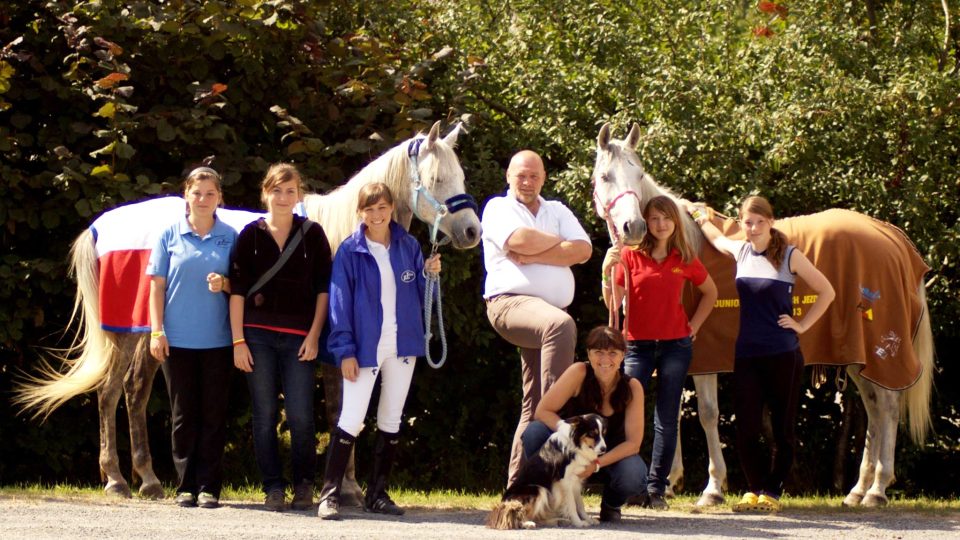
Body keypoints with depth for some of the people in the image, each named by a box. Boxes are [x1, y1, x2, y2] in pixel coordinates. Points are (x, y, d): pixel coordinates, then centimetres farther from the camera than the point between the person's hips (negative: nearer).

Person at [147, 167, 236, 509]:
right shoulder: (170, 235, 2)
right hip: (178, 339, 0)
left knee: (213, 414, 2)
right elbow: (158, 286, 3)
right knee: (184, 414, 5)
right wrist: (157, 331, -4)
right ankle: (186, 486, 11)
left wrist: (224, 284, -14)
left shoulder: (229, 237, 4)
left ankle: (209, 487, 7)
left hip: (217, 340, 0)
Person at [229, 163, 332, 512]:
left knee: (300, 416, -5)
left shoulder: (312, 234, 5)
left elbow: (323, 288, 5)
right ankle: (273, 488, 10)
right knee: (265, 415, 2)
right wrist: (238, 341, -4)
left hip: (298, 338, 0)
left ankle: (304, 484, 12)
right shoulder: (251, 234, 4)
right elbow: (237, 289, 2)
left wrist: (314, 336, -3)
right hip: (257, 336, 1)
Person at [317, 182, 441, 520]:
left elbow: (419, 295, 11)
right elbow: (340, 302, -7)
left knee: (391, 422, 10)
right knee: (351, 421, -9)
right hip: (365, 346, -4)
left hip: (402, 346, 4)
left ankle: (377, 493, 18)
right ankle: (329, 494, -6)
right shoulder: (350, 251, -5)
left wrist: (430, 273, -10)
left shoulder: (408, 247, 5)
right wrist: (345, 350, -12)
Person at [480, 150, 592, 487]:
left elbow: (583, 251, 1)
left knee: (533, 404, 5)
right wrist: (557, 242, 2)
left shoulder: (558, 211, 20)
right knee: (561, 325, -38)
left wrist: (532, 256, -8)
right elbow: (520, 239, -14)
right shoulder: (498, 208, 7)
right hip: (511, 303, -6)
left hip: (550, 309, 6)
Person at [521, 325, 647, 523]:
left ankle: (611, 505, 5)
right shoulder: (579, 373, -20)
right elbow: (542, 412, -21)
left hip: (611, 455, 0)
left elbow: (633, 442, -20)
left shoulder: (632, 387, -18)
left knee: (633, 477, -34)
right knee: (534, 432, -29)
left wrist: (596, 464, -33)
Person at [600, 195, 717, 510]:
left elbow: (710, 292, 20)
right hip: (637, 344, -1)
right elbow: (612, 303, -6)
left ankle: (656, 488, 10)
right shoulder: (631, 256, -2)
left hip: (675, 344, 2)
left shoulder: (685, 260, 4)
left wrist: (694, 324, 9)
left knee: (667, 419, 4)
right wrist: (607, 269, -19)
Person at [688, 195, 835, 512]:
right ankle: (754, 488, 14)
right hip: (746, 355, 4)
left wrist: (802, 325, -3)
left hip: (783, 355, -4)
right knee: (745, 429, 0)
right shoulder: (740, 251, 6)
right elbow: (716, 238, 31)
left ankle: (772, 491, 13)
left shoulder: (789, 256, -6)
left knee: (783, 428, 5)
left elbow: (826, 292, 0)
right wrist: (699, 216, 33)